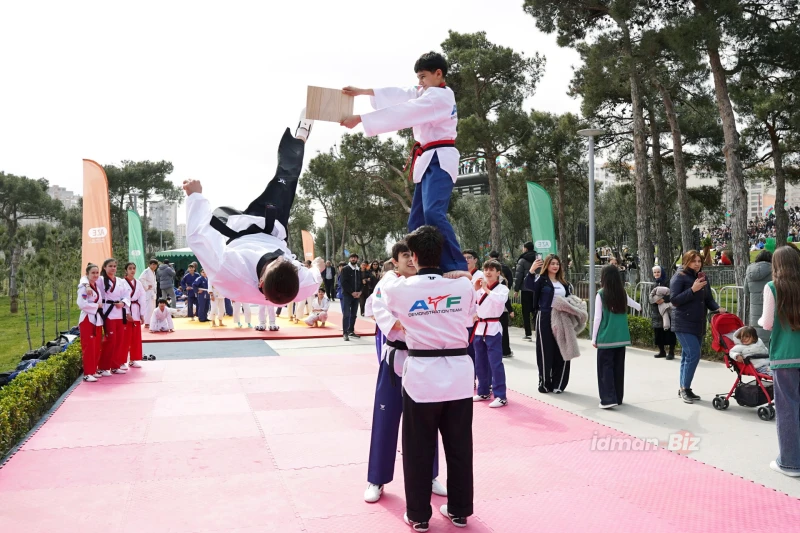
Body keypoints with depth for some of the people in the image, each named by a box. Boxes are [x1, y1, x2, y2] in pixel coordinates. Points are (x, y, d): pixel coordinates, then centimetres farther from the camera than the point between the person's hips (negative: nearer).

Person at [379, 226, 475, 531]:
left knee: (418, 449, 13)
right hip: (459, 372, 3)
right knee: (459, 446, 16)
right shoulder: (464, 286, -3)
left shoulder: (399, 289, -8)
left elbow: (383, 300, 15)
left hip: (422, 374, -2)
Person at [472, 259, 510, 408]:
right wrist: (475, 289, -3)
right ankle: (483, 392, 27)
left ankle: (500, 396, -3)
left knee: (495, 363, -8)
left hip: (493, 328, -6)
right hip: (479, 328, 6)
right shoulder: (480, 287, 11)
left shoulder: (502, 288, -6)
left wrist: (486, 289, -19)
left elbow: (500, 299, -28)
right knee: (480, 363, 14)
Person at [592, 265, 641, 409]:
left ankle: (608, 399, -6)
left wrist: (594, 338, 0)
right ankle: (618, 397, 22)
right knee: (618, 367, 13)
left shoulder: (601, 294, -9)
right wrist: (640, 307, 50)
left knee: (606, 367, 1)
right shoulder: (623, 293, 5)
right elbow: (635, 305, 25)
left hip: (606, 338, -5)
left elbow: (598, 318, -9)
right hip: (621, 337, 5)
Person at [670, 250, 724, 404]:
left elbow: (708, 299, 13)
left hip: (699, 324, 7)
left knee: (687, 356, 11)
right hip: (684, 324, -7)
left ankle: (684, 389, 19)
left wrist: (717, 308, -7)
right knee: (693, 355, -14)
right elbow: (674, 299, -15)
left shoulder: (702, 277, 12)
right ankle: (685, 389, -2)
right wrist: (692, 289, -22)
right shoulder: (679, 277, -8)